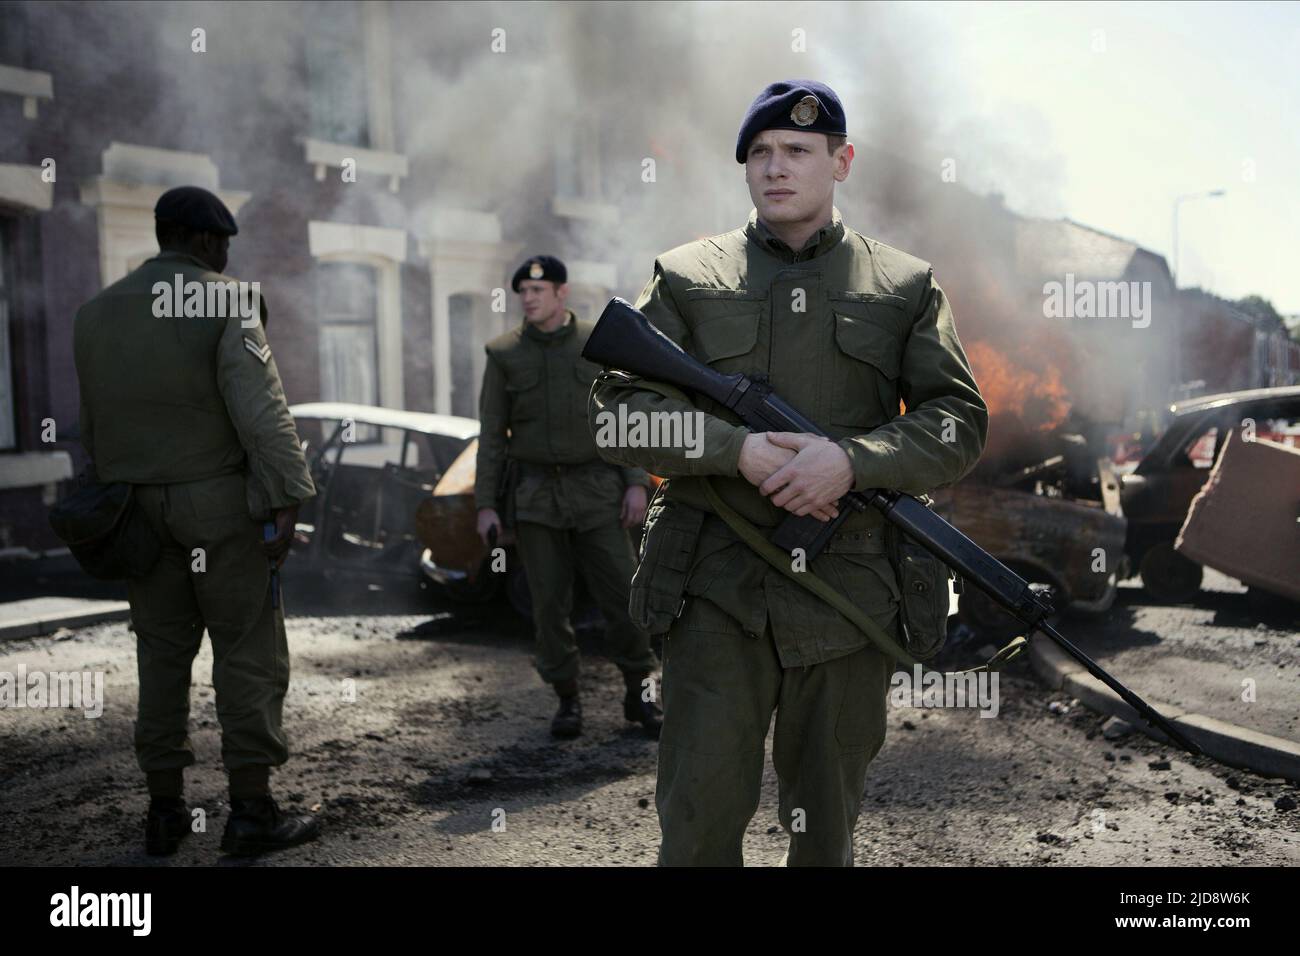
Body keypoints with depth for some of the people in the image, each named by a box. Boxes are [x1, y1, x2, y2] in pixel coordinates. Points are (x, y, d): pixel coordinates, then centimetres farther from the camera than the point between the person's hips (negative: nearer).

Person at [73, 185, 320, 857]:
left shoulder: (97, 313, 10)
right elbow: (262, 412, -18)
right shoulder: (226, 304, -9)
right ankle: (252, 811, 2)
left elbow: (92, 427, 12)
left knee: (163, 654, 11)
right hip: (219, 500, -6)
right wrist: (287, 502, -18)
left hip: (140, 508, 6)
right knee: (248, 651, 0)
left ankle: (165, 810, 15)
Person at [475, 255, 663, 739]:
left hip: (597, 490, 0)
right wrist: (485, 505, -1)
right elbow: (492, 435, 4)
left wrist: (636, 483, -6)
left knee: (621, 594, -1)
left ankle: (640, 693, 15)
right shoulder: (504, 354, 3)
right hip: (535, 495, 1)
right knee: (549, 603, 3)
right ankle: (567, 701, 16)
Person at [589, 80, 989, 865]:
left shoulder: (906, 287, 8)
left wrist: (853, 459, -16)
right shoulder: (687, 278, 6)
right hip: (717, 589, -1)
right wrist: (736, 448, -16)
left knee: (828, 825, 15)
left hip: (850, 590, 1)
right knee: (701, 816, 0)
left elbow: (962, 424, 2)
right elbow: (617, 410, 0)